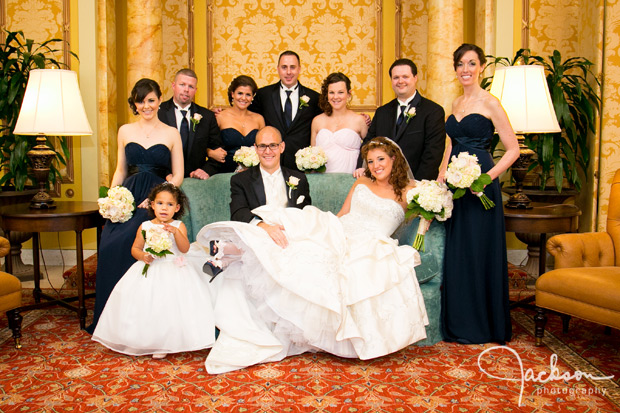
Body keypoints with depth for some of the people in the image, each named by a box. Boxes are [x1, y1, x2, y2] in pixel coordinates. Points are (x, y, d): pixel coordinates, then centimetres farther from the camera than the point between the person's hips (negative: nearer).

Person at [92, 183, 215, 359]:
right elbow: (135, 248, 12)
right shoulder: (145, 227, 7)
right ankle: (144, 340, 7)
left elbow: (185, 248, -11)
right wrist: (142, 256, -10)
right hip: (149, 269, 2)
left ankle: (163, 344, -4)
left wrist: (176, 232, -25)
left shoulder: (179, 226, 1)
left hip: (173, 270, -2)